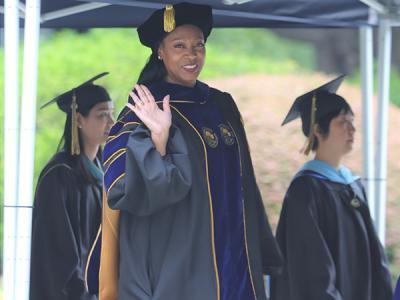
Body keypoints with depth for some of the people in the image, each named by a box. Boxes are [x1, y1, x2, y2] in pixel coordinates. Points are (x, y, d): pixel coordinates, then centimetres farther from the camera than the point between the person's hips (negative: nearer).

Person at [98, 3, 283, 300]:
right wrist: (158, 138, -29)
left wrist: (259, 255, 16)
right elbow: (137, 194, -16)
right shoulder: (144, 112, -7)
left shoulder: (222, 106, 10)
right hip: (173, 262, -6)